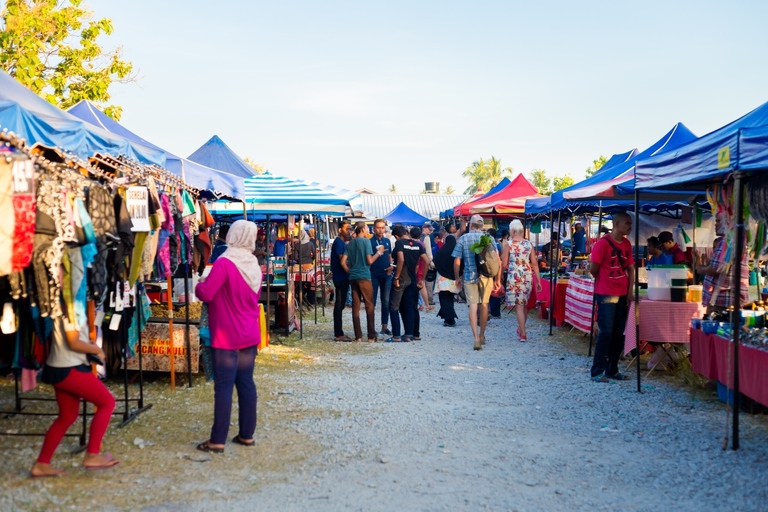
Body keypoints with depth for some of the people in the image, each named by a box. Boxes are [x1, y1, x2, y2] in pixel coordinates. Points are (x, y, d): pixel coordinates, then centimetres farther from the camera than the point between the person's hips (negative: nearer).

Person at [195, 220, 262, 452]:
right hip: (249, 335, 7)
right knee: (246, 383, 11)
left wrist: (199, 285, 1)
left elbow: (206, 293, -18)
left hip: (226, 337, -7)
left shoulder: (224, 263, -16)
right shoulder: (254, 264, 8)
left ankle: (217, 440, -1)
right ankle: (246, 434, 17)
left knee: (224, 387, -4)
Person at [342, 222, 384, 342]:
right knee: (369, 306, 1)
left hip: (353, 277, 5)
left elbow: (343, 262, 6)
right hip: (364, 277, -5)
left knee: (355, 307, 5)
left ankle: (358, 336, 4)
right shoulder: (366, 241, -5)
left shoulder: (350, 244, 11)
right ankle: (371, 336, 0)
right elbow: (370, 261, -10)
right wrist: (379, 252, 4)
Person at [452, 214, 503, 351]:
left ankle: (476, 338, -17)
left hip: (469, 276, -1)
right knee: (484, 305, 15)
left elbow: (457, 261, -2)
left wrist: (457, 278, 9)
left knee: (473, 306, -3)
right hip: (486, 276, 1)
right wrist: (498, 279, 5)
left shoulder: (463, 238, 0)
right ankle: (482, 336, 28)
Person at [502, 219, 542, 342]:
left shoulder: (508, 244, -6)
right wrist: (538, 280, 9)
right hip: (528, 276, 4)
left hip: (514, 277, -4)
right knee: (524, 304, 18)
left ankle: (523, 334, -6)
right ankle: (521, 328, 34)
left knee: (519, 305, -2)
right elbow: (534, 263, 4)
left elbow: (504, 265, -6)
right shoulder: (529, 244, 5)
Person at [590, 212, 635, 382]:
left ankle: (612, 370, 18)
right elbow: (593, 269, -8)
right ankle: (597, 371, -1)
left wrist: (630, 290, 2)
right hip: (606, 294, -6)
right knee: (606, 332, -7)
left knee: (619, 333, 9)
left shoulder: (627, 244, 9)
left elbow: (630, 269, 12)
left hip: (622, 295, 7)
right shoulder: (603, 243, -12)